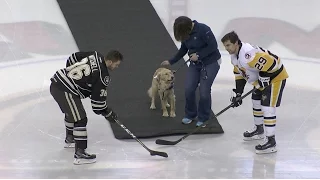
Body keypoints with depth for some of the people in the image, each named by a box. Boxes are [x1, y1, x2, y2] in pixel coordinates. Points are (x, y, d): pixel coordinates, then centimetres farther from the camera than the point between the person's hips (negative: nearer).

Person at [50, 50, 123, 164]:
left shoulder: (95, 56, 7)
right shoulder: (103, 76, -15)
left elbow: (73, 58, 18)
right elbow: (97, 100, -11)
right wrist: (107, 113, 4)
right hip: (65, 90, -10)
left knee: (72, 111, 31)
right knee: (80, 119, -9)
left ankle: (69, 139, 53)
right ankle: (79, 154, -12)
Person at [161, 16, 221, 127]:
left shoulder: (203, 29, -24)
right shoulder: (186, 34, -4)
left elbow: (213, 46, -23)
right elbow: (183, 49, 12)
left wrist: (199, 55, -25)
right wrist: (171, 62, 12)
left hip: (211, 63, -6)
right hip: (195, 63, 6)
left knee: (204, 91, -8)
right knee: (189, 89, -1)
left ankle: (203, 118, 11)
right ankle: (190, 115, 19)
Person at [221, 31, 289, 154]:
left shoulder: (248, 54, -33)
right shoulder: (234, 56, 1)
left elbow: (270, 63, -36)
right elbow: (239, 74, 12)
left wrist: (263, 79, -25)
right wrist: (237, 93, 7)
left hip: (276, 76, -11)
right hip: (262, 79, 11)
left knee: (268, 107, -15)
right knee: (256, 102, 23)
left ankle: (271, 141, -14)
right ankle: (259, 130, 42)